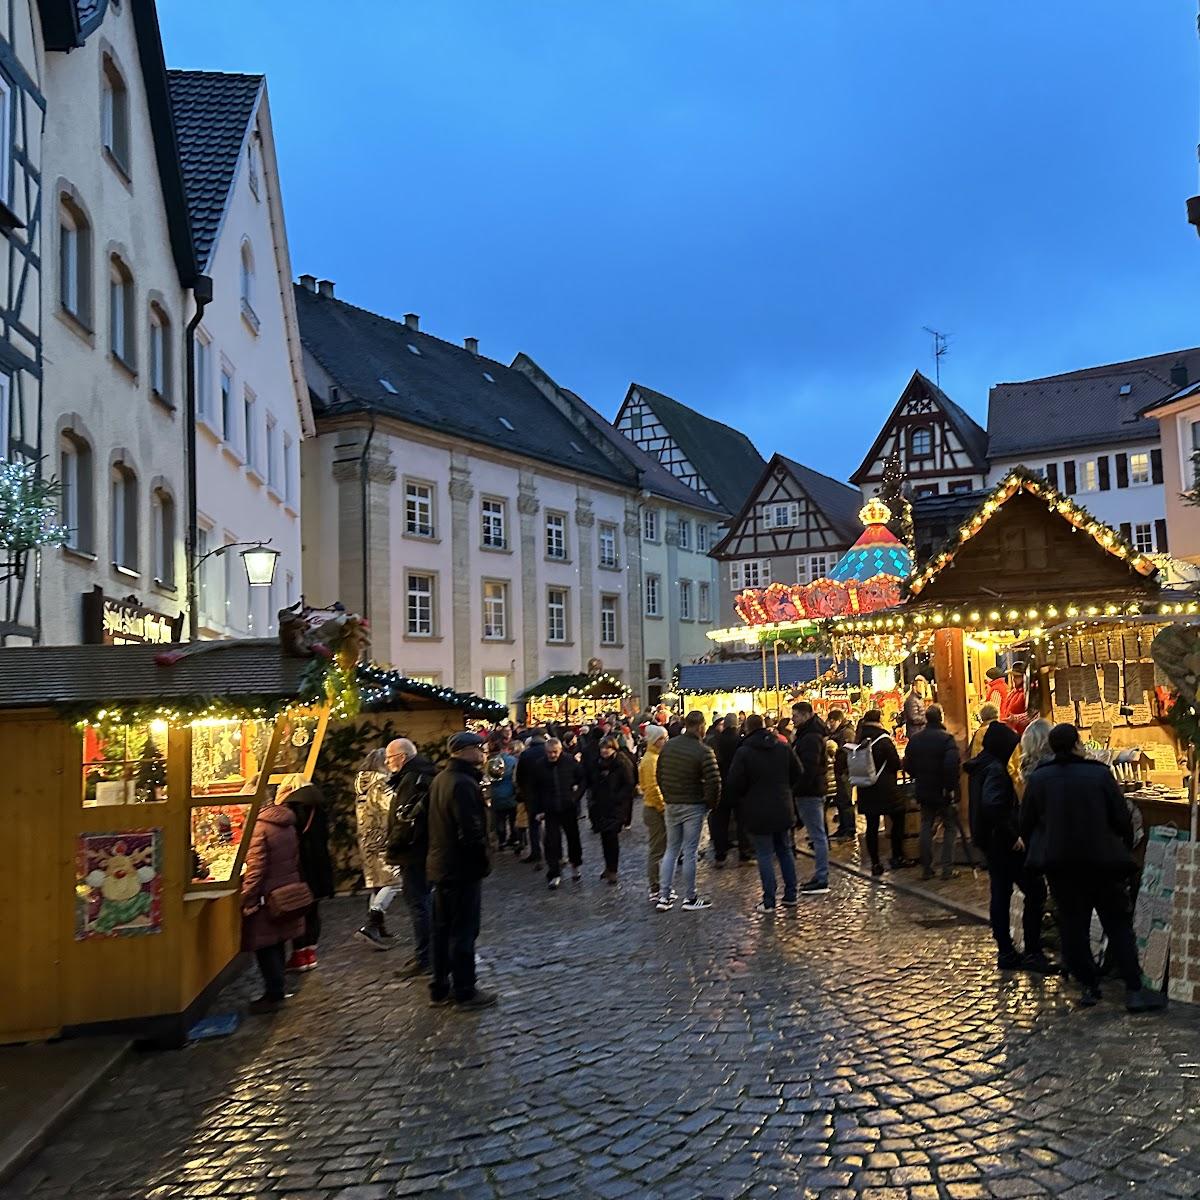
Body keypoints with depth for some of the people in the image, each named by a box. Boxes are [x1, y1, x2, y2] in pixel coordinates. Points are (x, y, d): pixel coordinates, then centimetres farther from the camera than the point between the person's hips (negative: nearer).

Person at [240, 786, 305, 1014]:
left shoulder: (259, 826, -19)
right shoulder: (288, 824, 5)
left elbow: (255, 867, -20)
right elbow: (296, 860, 13)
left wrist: (247, 900, -14)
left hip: (268, 896, -8)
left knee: (265, 948, 4)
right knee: (277, 945, 17)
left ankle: (273, 995, 9)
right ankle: (276, 992, 25)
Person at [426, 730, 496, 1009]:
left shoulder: (441, 778, 9)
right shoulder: (463, 784, -22)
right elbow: (472, 832, -24)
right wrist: (483, 862, -13)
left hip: (440, 866, 10)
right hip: (463, 869, -10)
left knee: (442, 929, 15)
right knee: (463, 932, 1)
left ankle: (440, 988, 24)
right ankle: (465, 992, 9)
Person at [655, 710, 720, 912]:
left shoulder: (668, 745, 3)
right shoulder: (703, 751, -16)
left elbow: (659, 774, 10)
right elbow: (714, 781, -19)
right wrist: (711, 803, -3)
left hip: (671, 805, 5)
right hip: (693, 806, -5)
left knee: (671, 850, 14)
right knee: (690, 852, 3)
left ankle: (663, 897, 13)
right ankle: (690, 898, 12)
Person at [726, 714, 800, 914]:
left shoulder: (744, 752, -14)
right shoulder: (783, 747, 2)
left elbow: (733, 784, -15)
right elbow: (797, 775, 8)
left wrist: (744, 796, 5)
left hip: (758, 813, -5)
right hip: (783, 809, 5)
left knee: (765, 855, 0)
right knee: (785, 851, 18)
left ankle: (768, 903, 1)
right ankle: (790, 895, 24)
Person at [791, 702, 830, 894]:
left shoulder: (811, 738, -17)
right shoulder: (809, 735, 16)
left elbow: (808, 768, -24)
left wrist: (797, 788, -21)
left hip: (809, 793, -11)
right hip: (812, 792, 11)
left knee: (817, 835, -6)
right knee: (817, 835, 14)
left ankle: (822, 880, -3)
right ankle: (820, 876, 20)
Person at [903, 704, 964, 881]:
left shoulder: (915, 739, 1)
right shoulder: (946, 738, -15)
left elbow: (907, 765, 5)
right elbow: (952, 765, -25)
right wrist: (951, 787, -17)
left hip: (924, 791, 5)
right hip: (944, 793, -4)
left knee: (926, 827, 13)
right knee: (949, 828, 8)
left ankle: (926, 868, 14)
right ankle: (947, 869, 4)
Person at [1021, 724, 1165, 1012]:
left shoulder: (1038, 779, -4)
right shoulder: (1100, 774, -10)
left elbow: (1026, 824, 2)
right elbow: (1122, 819, -5)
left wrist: (1039, 851, 19)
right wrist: (1126, 849, 12)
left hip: (1059, 866, 2)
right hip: (1102, 862, -1)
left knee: (1073, 926, 11)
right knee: (1118, 924, 7)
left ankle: (1088, 986, 13)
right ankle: (1134, 990, 5)